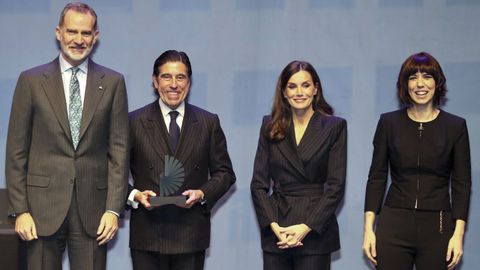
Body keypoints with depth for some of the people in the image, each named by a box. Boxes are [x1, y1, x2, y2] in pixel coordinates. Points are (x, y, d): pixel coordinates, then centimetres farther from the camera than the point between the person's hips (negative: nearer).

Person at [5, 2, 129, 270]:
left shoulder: (113, 82, 6)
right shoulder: (31, 80, 3)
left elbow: (119, 149, 4)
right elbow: (16, 151, 3)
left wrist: (113, 208, -3)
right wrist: (20, 210, -3)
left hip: (93, 207, 1)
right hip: (43, 204, 0)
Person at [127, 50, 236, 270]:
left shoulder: (209, 123, 8)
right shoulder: (135, 121, 4)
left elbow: (224, 172, 10)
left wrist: (203, 194, -7)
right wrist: (134, 194, -13)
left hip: (191, 235, 1)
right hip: (148, 234, -1)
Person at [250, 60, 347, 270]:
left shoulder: (334, 127, 2)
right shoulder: (270, 126, 8)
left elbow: (336, 186, -3)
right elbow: (258, 183, 5)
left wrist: (307, 227, -12)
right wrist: (273, 225, -8)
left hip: (315, 233, -2)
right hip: (275, 232, 2)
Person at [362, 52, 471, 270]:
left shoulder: (455, 126, 3)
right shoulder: (389, 122, 4)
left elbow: (462, 184, 2)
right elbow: (376, 177, 5)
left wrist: (458, 233, -6)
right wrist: (368, 228, -1)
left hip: (437, 227, 0)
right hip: (393, 225, 0)